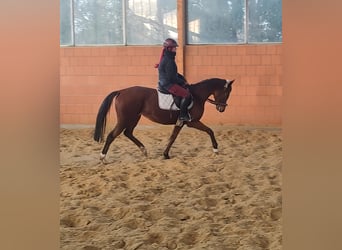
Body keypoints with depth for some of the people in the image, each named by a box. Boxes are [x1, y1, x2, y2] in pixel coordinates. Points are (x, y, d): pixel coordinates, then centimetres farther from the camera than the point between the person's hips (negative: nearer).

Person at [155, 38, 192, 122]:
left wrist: (182, 79, 10)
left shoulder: (167, 58, 13)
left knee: (186, 89, 22)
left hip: (164, 83, 11)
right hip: (168, 85, -11)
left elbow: (174, 73, 22)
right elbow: (172, 77, -22)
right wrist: (182, 82, -10)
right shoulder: (169, 61, -20)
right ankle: (182, 115, -12)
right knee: (187, 95, -15)